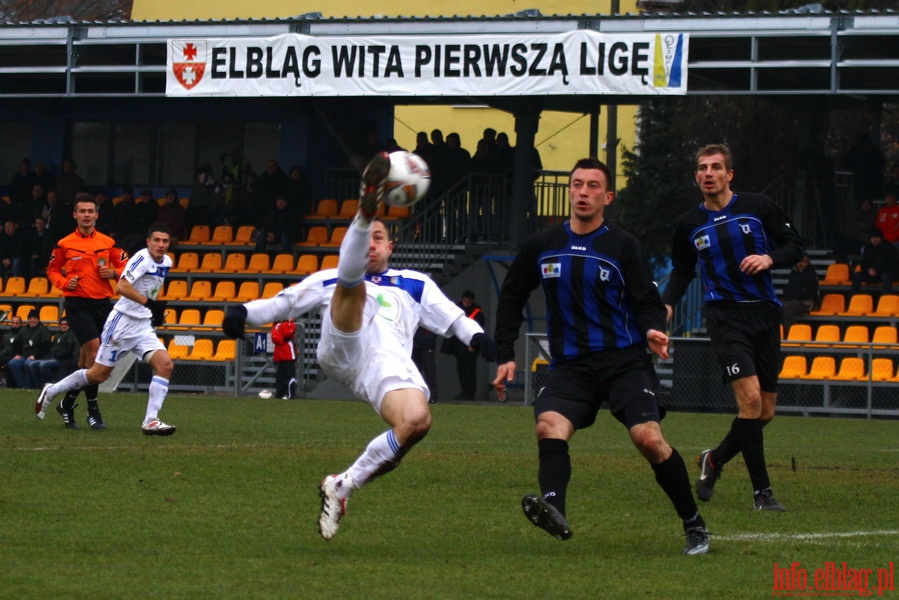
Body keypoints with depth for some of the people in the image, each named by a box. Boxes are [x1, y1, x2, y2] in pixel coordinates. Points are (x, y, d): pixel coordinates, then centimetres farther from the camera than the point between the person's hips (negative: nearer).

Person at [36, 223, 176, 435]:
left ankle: (151, 421, -13)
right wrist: (149, 303, -32)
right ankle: (51, 392, 23)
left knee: (165, 365, -13)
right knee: (99, 374, 1)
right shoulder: (142, 258, -17)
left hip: (144, 326, 7)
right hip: (123, 321, -7)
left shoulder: (166, 262, 9)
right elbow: (121, 287, -29)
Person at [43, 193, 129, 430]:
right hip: (77, 303, -4)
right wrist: (64, 283, -8)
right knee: (93, 348, -18)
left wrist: (113, 273, -8)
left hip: (103, 302, 4)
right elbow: (52, 271, 11)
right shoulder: (65, 244, 1)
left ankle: (67, 403, 26)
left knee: (86, 359, 8)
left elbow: (125, 267, 13)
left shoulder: (108, 242, 6)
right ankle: (92, 409, -11)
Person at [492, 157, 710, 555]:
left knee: (648, 437, -19)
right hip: (570, 365, 3)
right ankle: (553, 509, -45)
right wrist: (504, 355, 14)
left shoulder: (622, 246, 1)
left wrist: (652, 330, -22)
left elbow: (648, 303, 1)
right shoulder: (541, 246, 9)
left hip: (624, 361, -3)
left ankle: (694, 526, -4)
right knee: (549, 425, -27)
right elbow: (511, 299, 21)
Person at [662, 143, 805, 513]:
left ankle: (715, 460, 31)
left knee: (765, 410, 4)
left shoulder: (758, 207, 3)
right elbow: (681, 273, 19)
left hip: (764, 314, 2)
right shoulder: (689, 225, 7)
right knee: (750, 396, -20)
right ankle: (761, 490, -14)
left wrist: (770, 258, -13)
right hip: (725, 316, -2)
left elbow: (795, 246, 6)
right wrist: (667, 303, 2)